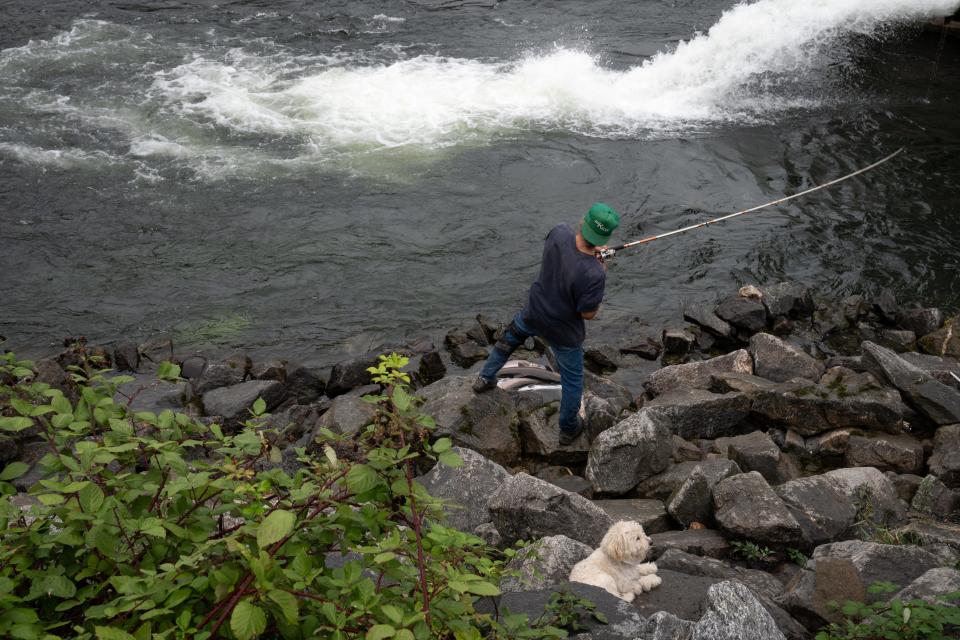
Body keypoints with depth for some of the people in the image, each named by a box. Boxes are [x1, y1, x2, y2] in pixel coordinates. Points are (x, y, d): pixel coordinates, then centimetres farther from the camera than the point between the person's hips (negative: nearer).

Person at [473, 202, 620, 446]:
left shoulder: (559, 233, -25)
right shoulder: (593, 274, -38)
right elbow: (588, 313, -21)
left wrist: (590, 252, -3)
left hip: (534, 313, 4)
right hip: (564, 331, -4)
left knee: (509, 338, 36)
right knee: (572, 380, 22)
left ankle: (485, 378, 54)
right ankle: (569, 429, 42)